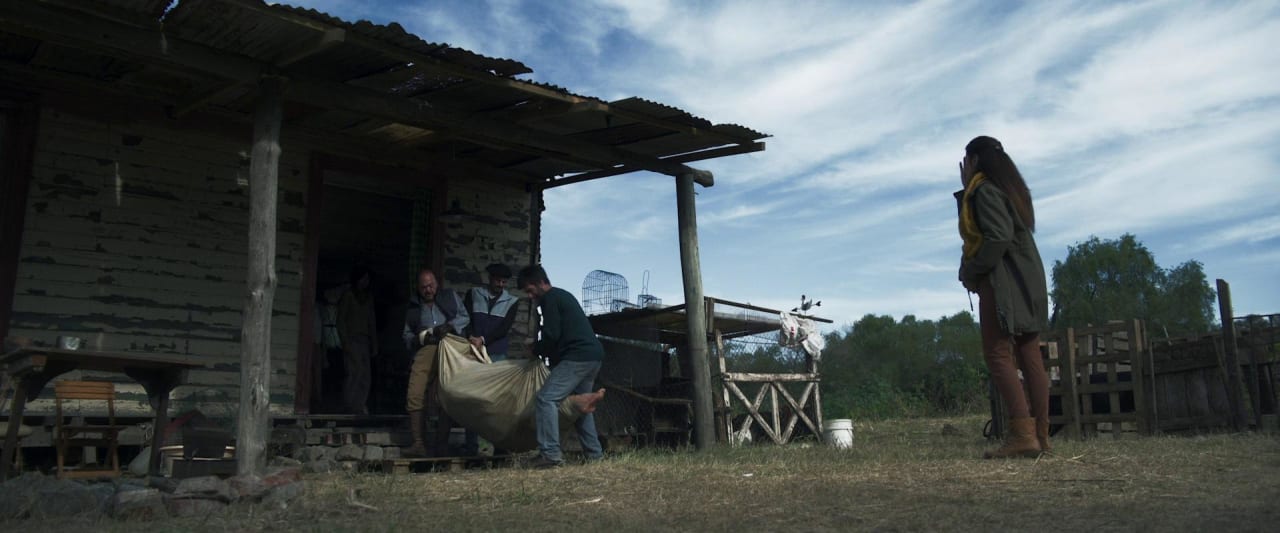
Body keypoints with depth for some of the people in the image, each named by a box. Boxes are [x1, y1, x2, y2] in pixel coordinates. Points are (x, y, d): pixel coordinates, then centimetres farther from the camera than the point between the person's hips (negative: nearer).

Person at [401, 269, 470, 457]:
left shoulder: (450, 296, 18)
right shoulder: (413, 307, 20)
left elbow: (465, 317, 12)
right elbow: (407, 335, 20)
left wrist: (449, 326, -7)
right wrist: (421, 338, -2)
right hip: (425, 352, 1)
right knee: (414, 396, -14)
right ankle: (418, 444, -10)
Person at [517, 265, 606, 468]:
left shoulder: (549, 299, -5)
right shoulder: (563, 295, 25)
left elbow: (551, 335, -11)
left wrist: (536, 350, 6)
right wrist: (543, 349, 20)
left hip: (578, 356, -10)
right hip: (594, 354, 10)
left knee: (545, 399, -14)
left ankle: (551, 453, -21)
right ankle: (594, 453, 21)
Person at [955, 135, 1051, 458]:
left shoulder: (985, 190, -9)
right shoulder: (1007, 188, 21)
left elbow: (998, 237, -20)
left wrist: (970, 272, -11)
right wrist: (967, 192, 20)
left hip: (1003, 281, -10)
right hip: (1025, 280, 10)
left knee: (999, 354, -11)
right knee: (1029, 356, 5)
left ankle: (1023, 434, -18)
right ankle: (1040, 436, 5)